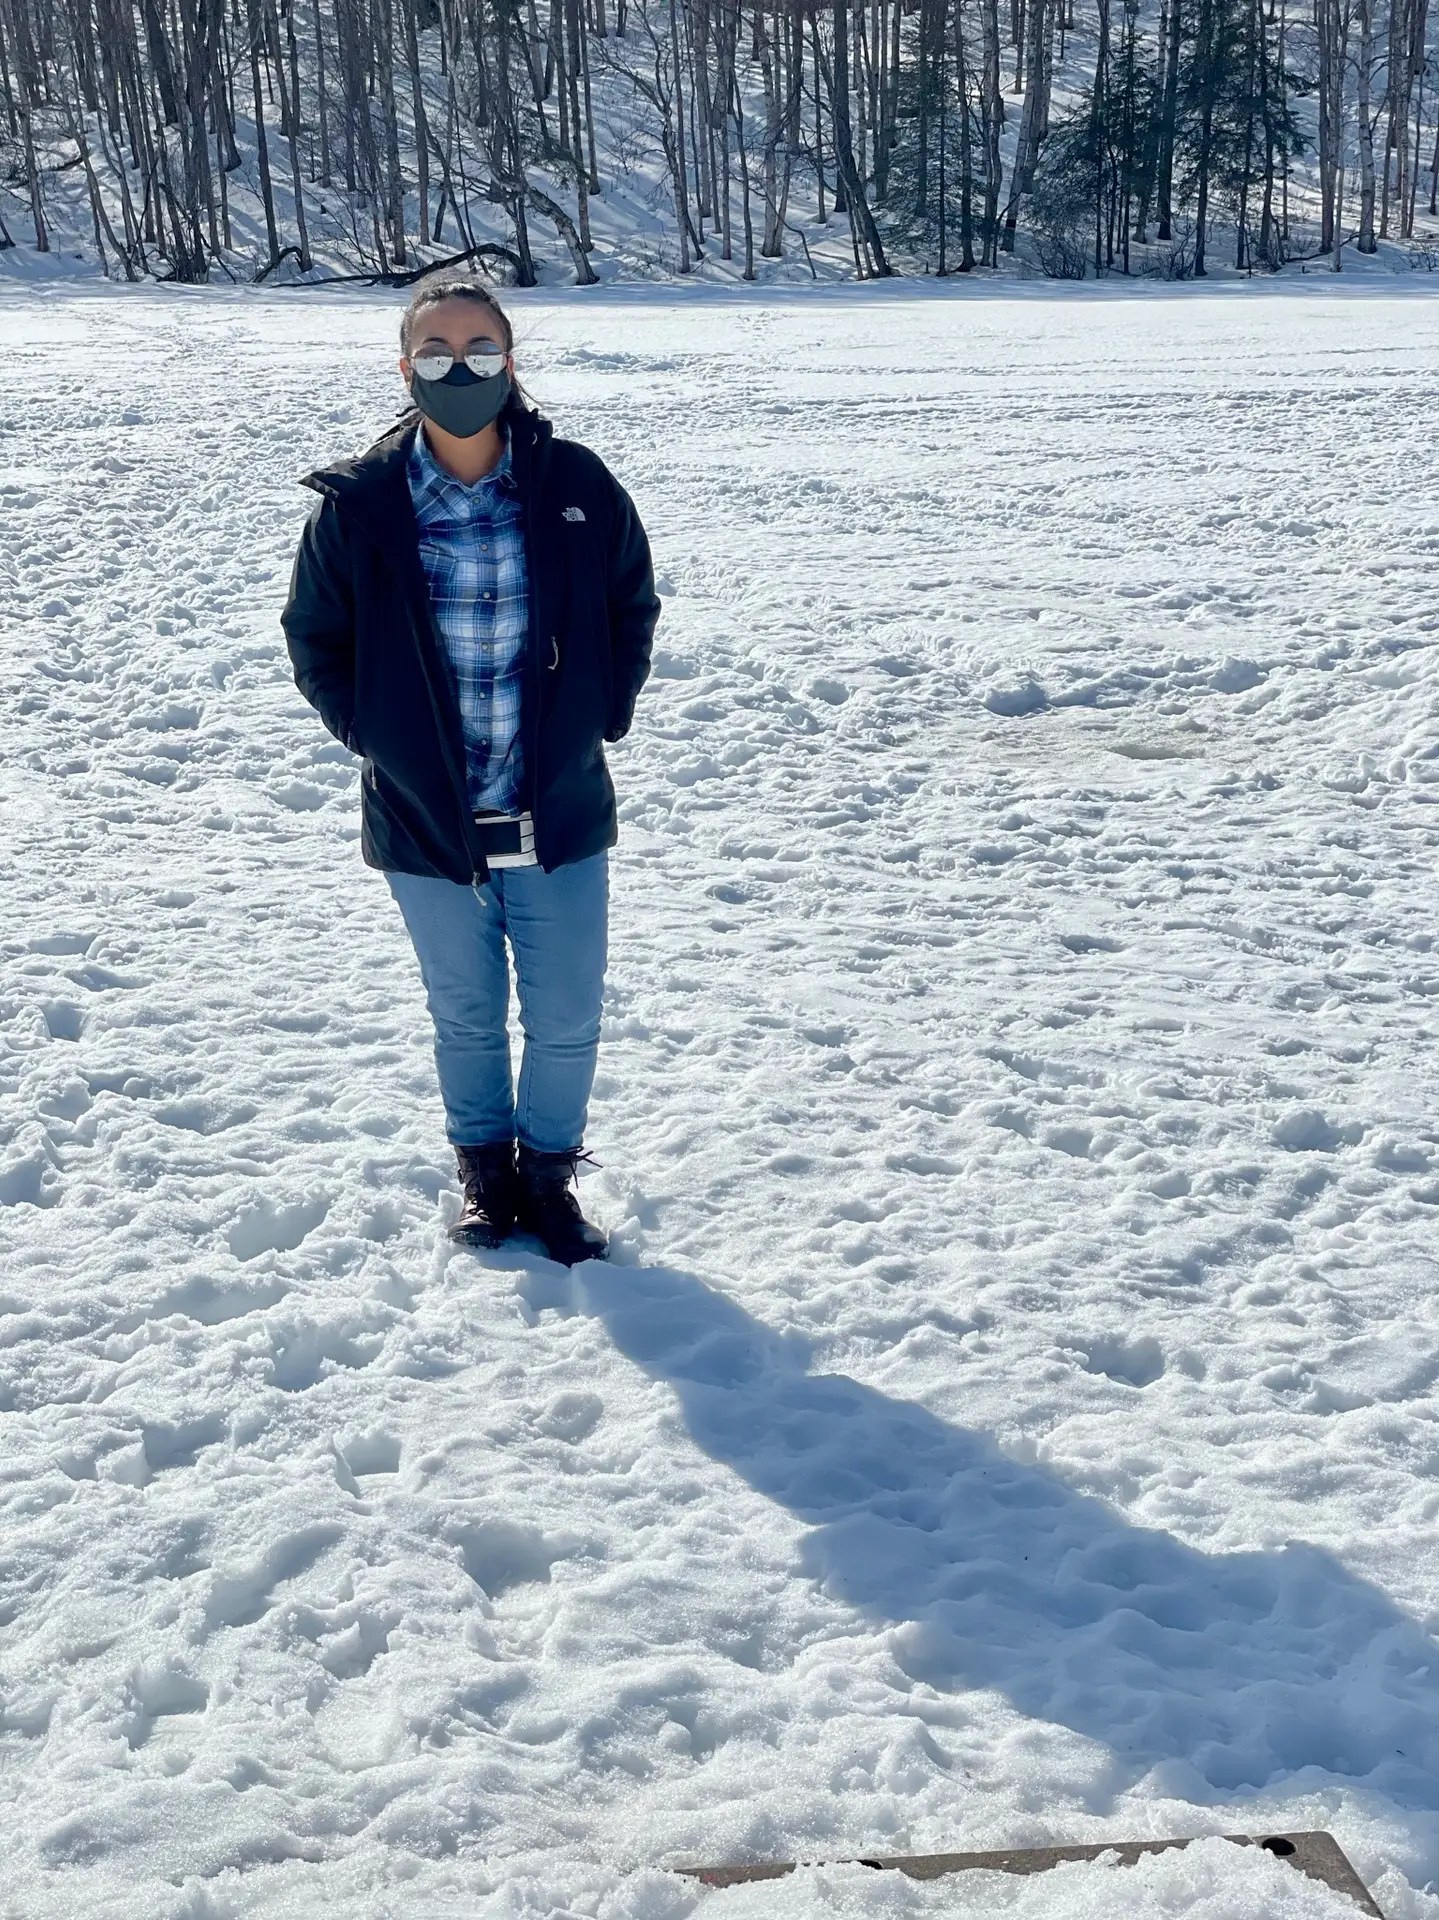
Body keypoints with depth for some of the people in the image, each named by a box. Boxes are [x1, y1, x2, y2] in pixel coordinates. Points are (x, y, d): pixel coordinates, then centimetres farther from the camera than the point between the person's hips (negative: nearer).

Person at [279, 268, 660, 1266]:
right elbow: (316, 638, 6)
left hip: (562, 813, 0)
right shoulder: (360, 504, -9)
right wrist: (375, 734, -1)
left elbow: (634, 607, 8)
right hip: (425, 819, 0)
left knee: (567, 1020, 9)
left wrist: (601, 717, 2)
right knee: (466, 1016, 15)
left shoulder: (576, 485, -8)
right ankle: (484, 1166, 38)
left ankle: (550, 1169, 32)